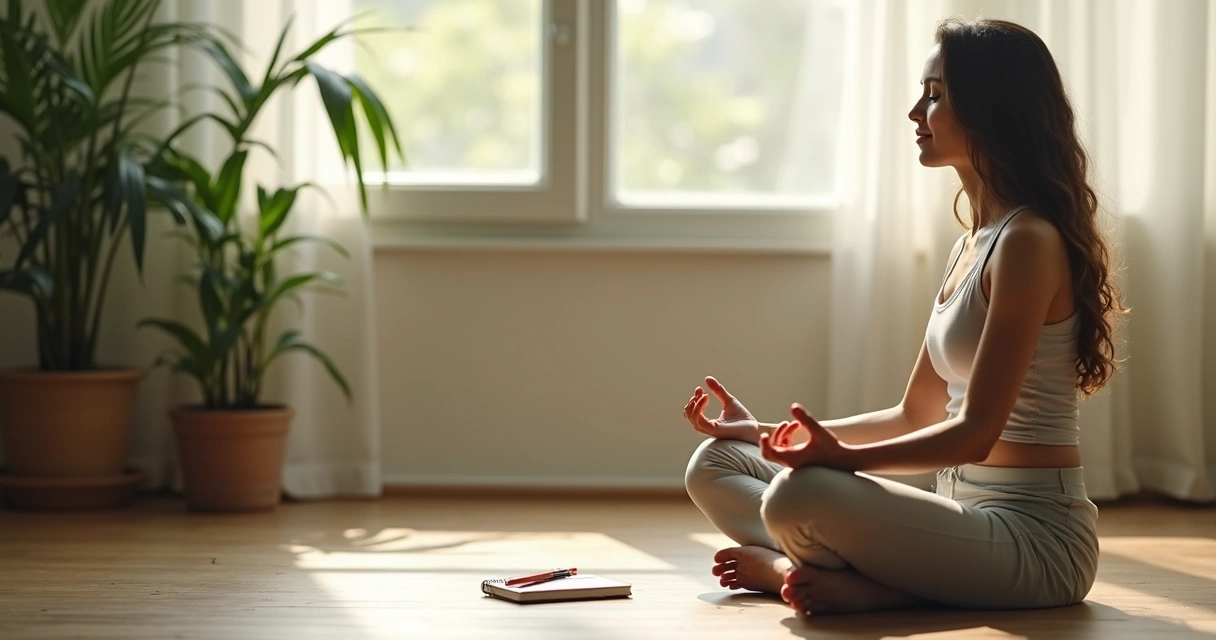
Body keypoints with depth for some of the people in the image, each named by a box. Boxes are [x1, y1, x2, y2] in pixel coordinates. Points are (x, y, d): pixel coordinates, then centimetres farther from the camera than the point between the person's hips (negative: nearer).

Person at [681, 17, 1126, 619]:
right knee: (716, 462, 7)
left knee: (800, 496, -35)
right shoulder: (970, 247, 16)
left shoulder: (1029, 242, -13)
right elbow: (916, 416, 18)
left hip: (1038, 537, -10)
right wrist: (767, 433, 17)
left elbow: (975, 433, -19)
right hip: (968, 516, 10)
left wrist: (843, 458, -29)